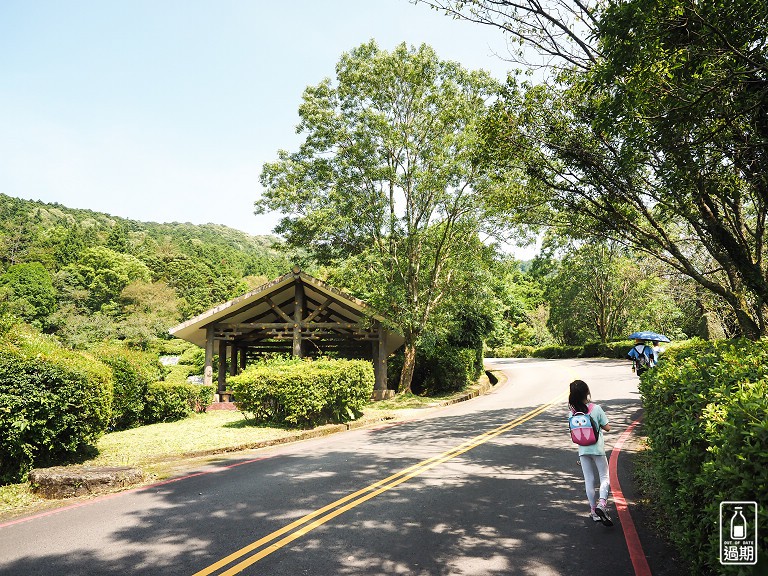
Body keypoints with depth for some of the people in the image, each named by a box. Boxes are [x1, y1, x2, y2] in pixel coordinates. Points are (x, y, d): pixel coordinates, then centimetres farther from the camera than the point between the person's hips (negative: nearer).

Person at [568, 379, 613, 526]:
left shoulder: (572, 413, -4)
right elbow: (607, 427, -4)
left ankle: (594, 510, 16)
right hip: (597, 448, -3)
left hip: (583, 450, 3)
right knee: (604, 477, 9)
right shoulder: (596, 409, -13)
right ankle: (602, 503, -13)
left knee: (589, 480, 11)